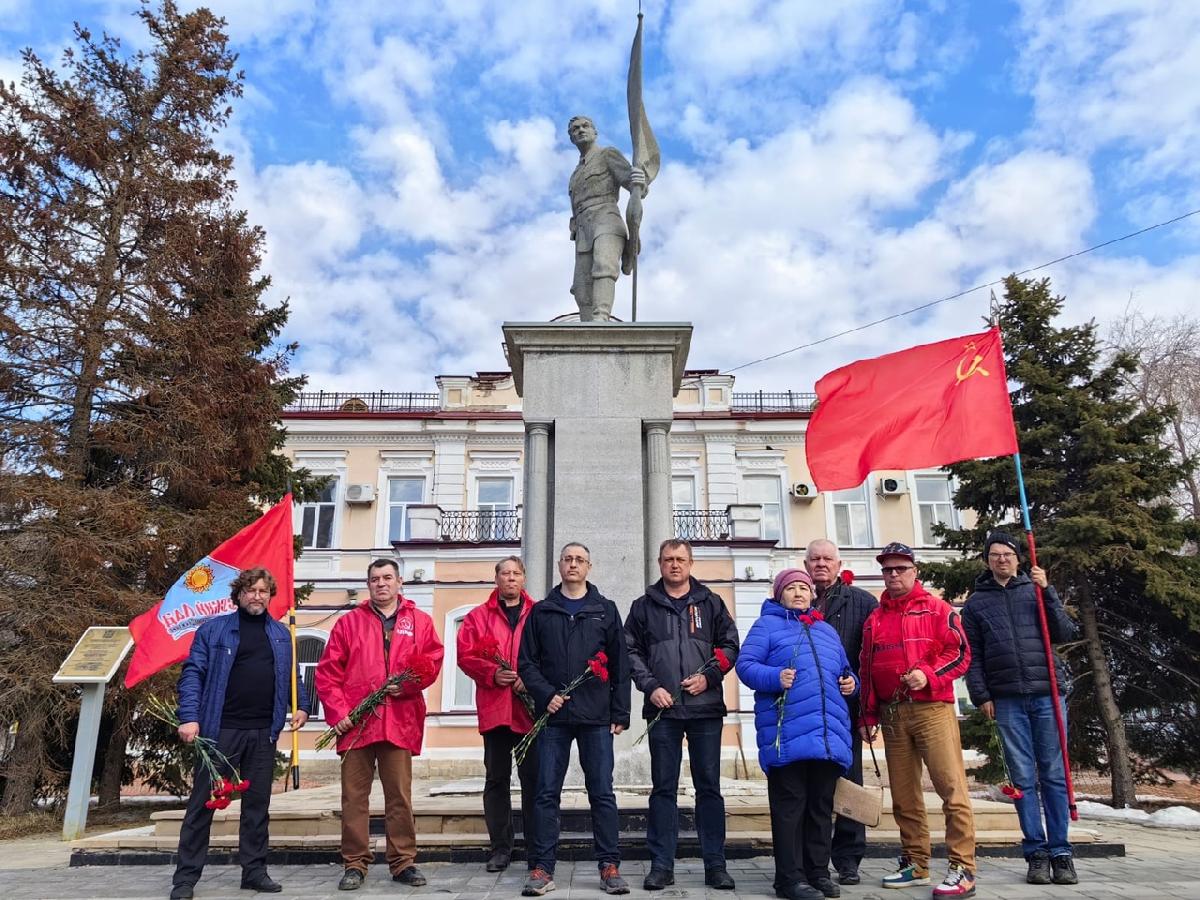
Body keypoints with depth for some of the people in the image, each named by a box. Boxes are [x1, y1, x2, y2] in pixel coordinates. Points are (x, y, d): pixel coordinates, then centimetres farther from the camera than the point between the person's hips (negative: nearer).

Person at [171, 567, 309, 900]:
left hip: (264, 733, 4)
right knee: (203, 803, 2)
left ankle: (254, 871, 19)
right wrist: (189, 717, -16)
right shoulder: (213, 629, 1)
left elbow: (291, 675, 20)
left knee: (257, 803, 9)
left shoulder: (281, 634, 13)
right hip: (221, 730, -3)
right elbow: (192, 672, -5)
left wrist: (301, 706, 6)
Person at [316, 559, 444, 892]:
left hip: (400, 721, 0)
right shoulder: (349, 622, 10)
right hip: (356, 721, 1)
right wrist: (337, 712, -5)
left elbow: (432, 661, 3)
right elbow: (327, 672, 5)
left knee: (400, 795, 4)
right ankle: (355, 864, 16)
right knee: (354, 796, 5)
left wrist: (408, 683, -13)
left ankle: (404, 862, 15)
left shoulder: (419, 621, 10)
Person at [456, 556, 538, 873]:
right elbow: (466, 655, 2)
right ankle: (501, 847, 17)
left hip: (531, 707, -1)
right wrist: (492, 673, -13)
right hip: (494, 708, 1)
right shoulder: (479, 616, 11)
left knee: (533, 778, 3)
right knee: (496, 778, 7)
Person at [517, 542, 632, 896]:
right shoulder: (541, 612, 9)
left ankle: (609, 866, 13)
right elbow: (527, 662, 6)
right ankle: (542, 869, 12)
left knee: (602, 793, 4)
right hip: (553, 717, 1)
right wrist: (546, 694, -10)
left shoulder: (605, 610, 7)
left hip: (596, 718, 0)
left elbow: (620, 664, 6)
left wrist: (620, 713, 1)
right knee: (547, 794, 4)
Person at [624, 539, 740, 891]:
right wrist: (650, 686, -7)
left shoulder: (711, 603, 9)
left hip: (706, 708, 0)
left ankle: (715, 865, 15)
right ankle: (661, 865, 13)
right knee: (663, 788, 5)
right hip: (663, 709, 0)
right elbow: (631, 651, 6)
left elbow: (729, 645, 7)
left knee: (709, 786, 6)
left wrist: (709, 676, -7)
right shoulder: (644, 606, 9)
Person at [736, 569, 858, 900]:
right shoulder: (767, 624, 5)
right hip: (787, 733, -5)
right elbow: (745, 665, -4)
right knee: (790, 805, -2)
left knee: (821, 805, 11)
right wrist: (775, 677, -21)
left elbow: (845, 670, 30)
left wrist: (851, 682, 8)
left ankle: (818, 872, 22)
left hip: (829, 732, 6)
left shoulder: (826, 629, 23)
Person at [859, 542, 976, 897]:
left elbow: (960, 652, -4)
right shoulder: (874, 619, 16)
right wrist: (868, 716, 14)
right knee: (903, 795, 8)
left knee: (951, 787, -8)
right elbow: (867, 670, 18)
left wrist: (929, 675, -18)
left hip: (932, 709, -5)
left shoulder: (936, 608, 4)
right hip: (892, 715, 5)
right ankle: (916, 864, 19)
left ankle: (963, 869, -3)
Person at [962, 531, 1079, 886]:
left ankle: (1060, 852, 9)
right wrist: (981, 695, -1)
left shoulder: (1036, 590, 11)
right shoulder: (976, 601, 10)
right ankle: (1036, 853, 8)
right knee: (1024, 778, 2)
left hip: (1047, 694, 0)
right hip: (1007, 700, 0)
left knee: (1054, 775, 2)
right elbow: (972, 654, 8)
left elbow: (1065, 633, 1)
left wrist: (1046, 590, -7)